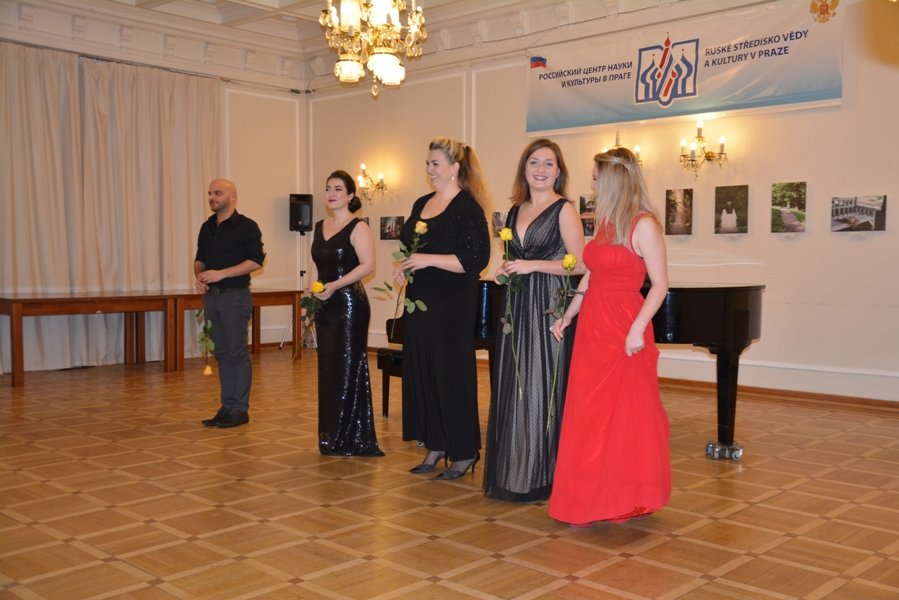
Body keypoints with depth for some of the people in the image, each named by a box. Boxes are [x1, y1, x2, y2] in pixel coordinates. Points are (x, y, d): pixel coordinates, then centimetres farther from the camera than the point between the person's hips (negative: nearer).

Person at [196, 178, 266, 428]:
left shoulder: (246, 226, -6)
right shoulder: (207, 227, 15)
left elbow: (255, 261, -13)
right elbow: (200, 258, 22)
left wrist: (221, 274, -18)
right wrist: (198, 275, 0)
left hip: (235, 296, -7)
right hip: (211, 296, 7)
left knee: (237, 353, -4)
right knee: (221, 353, 9)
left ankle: (240, 409, 4)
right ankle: (227, 407, 16)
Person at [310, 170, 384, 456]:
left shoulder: (358, 227, -7)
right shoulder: (320, 227, 15)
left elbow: (368, 264, -17)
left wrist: (335, 285, -23)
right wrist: (313, 293, 7)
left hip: (349, 304, -7)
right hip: (325, 306, 7)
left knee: (348, 368, -4)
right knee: (327, 368, 9)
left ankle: (352, 440, 6)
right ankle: (331, 438, 18)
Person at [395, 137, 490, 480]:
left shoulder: (467, 207, -10)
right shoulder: (421, 204, 14)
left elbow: (476, 259, -17)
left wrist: (428, 260, -19)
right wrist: (403, 266, 4)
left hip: (452, 306, -8)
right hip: (420, 301, 8)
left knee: (452, 374, -2)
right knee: (421, 372, 9)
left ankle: (464, 454, 9)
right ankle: (435, 447, 21)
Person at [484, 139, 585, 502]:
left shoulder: (564, 210, -5)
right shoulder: (516, 211, 15)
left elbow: (579, 264, -11)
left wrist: (532, 265, -15)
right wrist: (505, 270, 5)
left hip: (549, 309, -7)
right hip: (517, 308, 7)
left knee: (543, 387, -4)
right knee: (514, 388, 8)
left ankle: (543, 476, 7)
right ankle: (514, 471, 18)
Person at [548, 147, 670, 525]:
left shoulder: (643, 224, -10)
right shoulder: (605, 222, 12)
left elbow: (660, 284, -13)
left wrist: (638, 328, -21)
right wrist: (568, 316, 15)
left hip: (624, 332, -8)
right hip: (592, 328, 8)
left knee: (625, 415, 1)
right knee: (589, 417, 10)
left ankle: (625, 500, 14)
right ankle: (593, 498, 21)